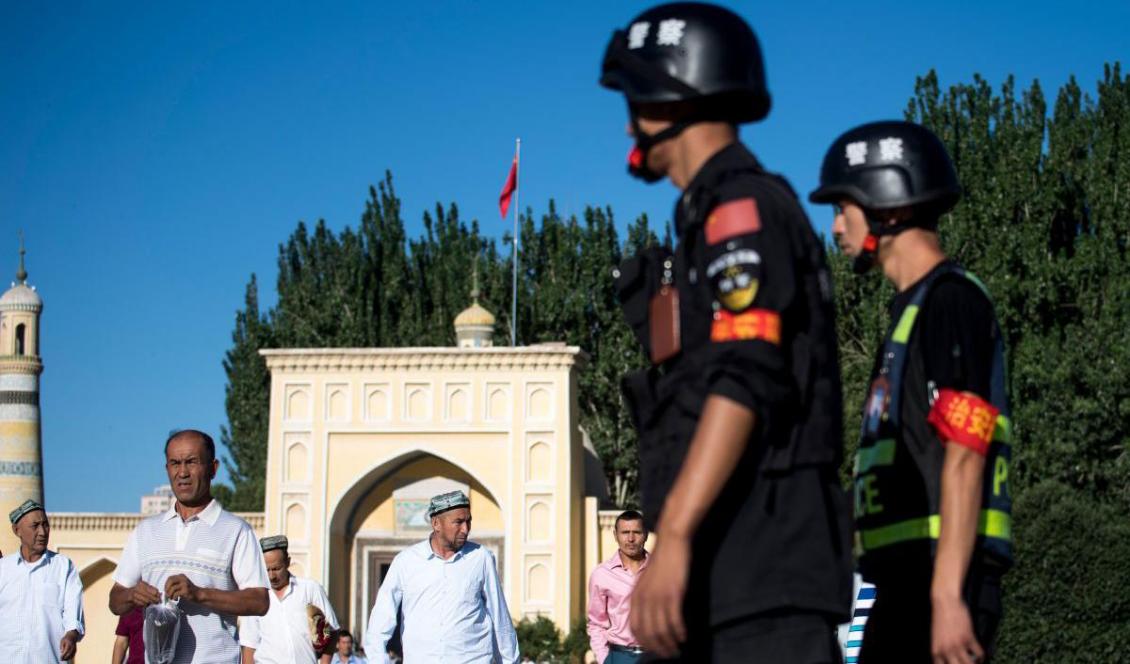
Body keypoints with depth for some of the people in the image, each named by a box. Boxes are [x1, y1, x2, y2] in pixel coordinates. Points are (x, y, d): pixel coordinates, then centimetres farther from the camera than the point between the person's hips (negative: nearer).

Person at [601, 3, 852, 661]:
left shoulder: (742, 206, -7)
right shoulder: (714, 218, 24)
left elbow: (744, 383, -20)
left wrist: (673, 538, -27)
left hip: (761, 558, -10)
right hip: (727, 566, 10)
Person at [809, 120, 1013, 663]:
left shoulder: (950, 301, -9)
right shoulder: (914, 309, 22)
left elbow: (964, 460, -17)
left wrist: (948, 597, -23)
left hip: (942, 579, -10)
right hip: (907, 578, 10)